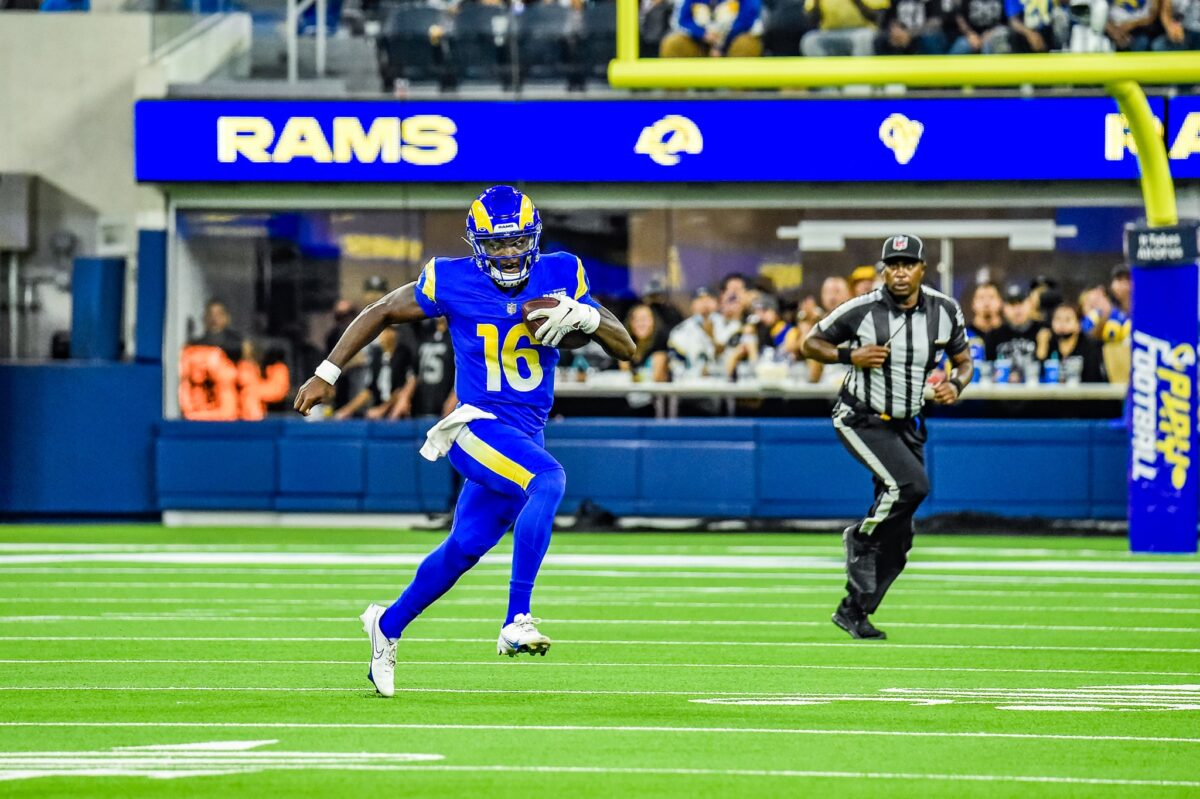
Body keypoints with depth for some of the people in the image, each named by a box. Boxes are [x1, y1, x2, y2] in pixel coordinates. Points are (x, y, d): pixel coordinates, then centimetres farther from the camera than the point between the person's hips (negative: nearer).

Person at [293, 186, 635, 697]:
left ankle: (389, 626, 37)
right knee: (548, 480, -32)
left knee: (465, 548, 13)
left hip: (525, 436, 5)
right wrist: (326, 374, 7)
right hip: (477, 426, -5)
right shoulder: (453, 281, -7)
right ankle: (517, 621, -37)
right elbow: (381, 314, 8)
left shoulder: (561, 274, 1)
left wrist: (584, 316, -18)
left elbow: (625, 349, 2)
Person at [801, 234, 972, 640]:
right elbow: (811, 344, -3)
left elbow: (964, 361, 10)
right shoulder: (862, 310, -14)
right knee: (911, 484, -29)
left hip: (906, 427, 5)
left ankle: (853, 611, 15)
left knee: (897, 537, 3)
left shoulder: (946, 311, -3)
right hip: (861, 420, -5)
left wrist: (956, 385, -12)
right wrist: (851, 355, -20)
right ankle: (860, 538, -4)